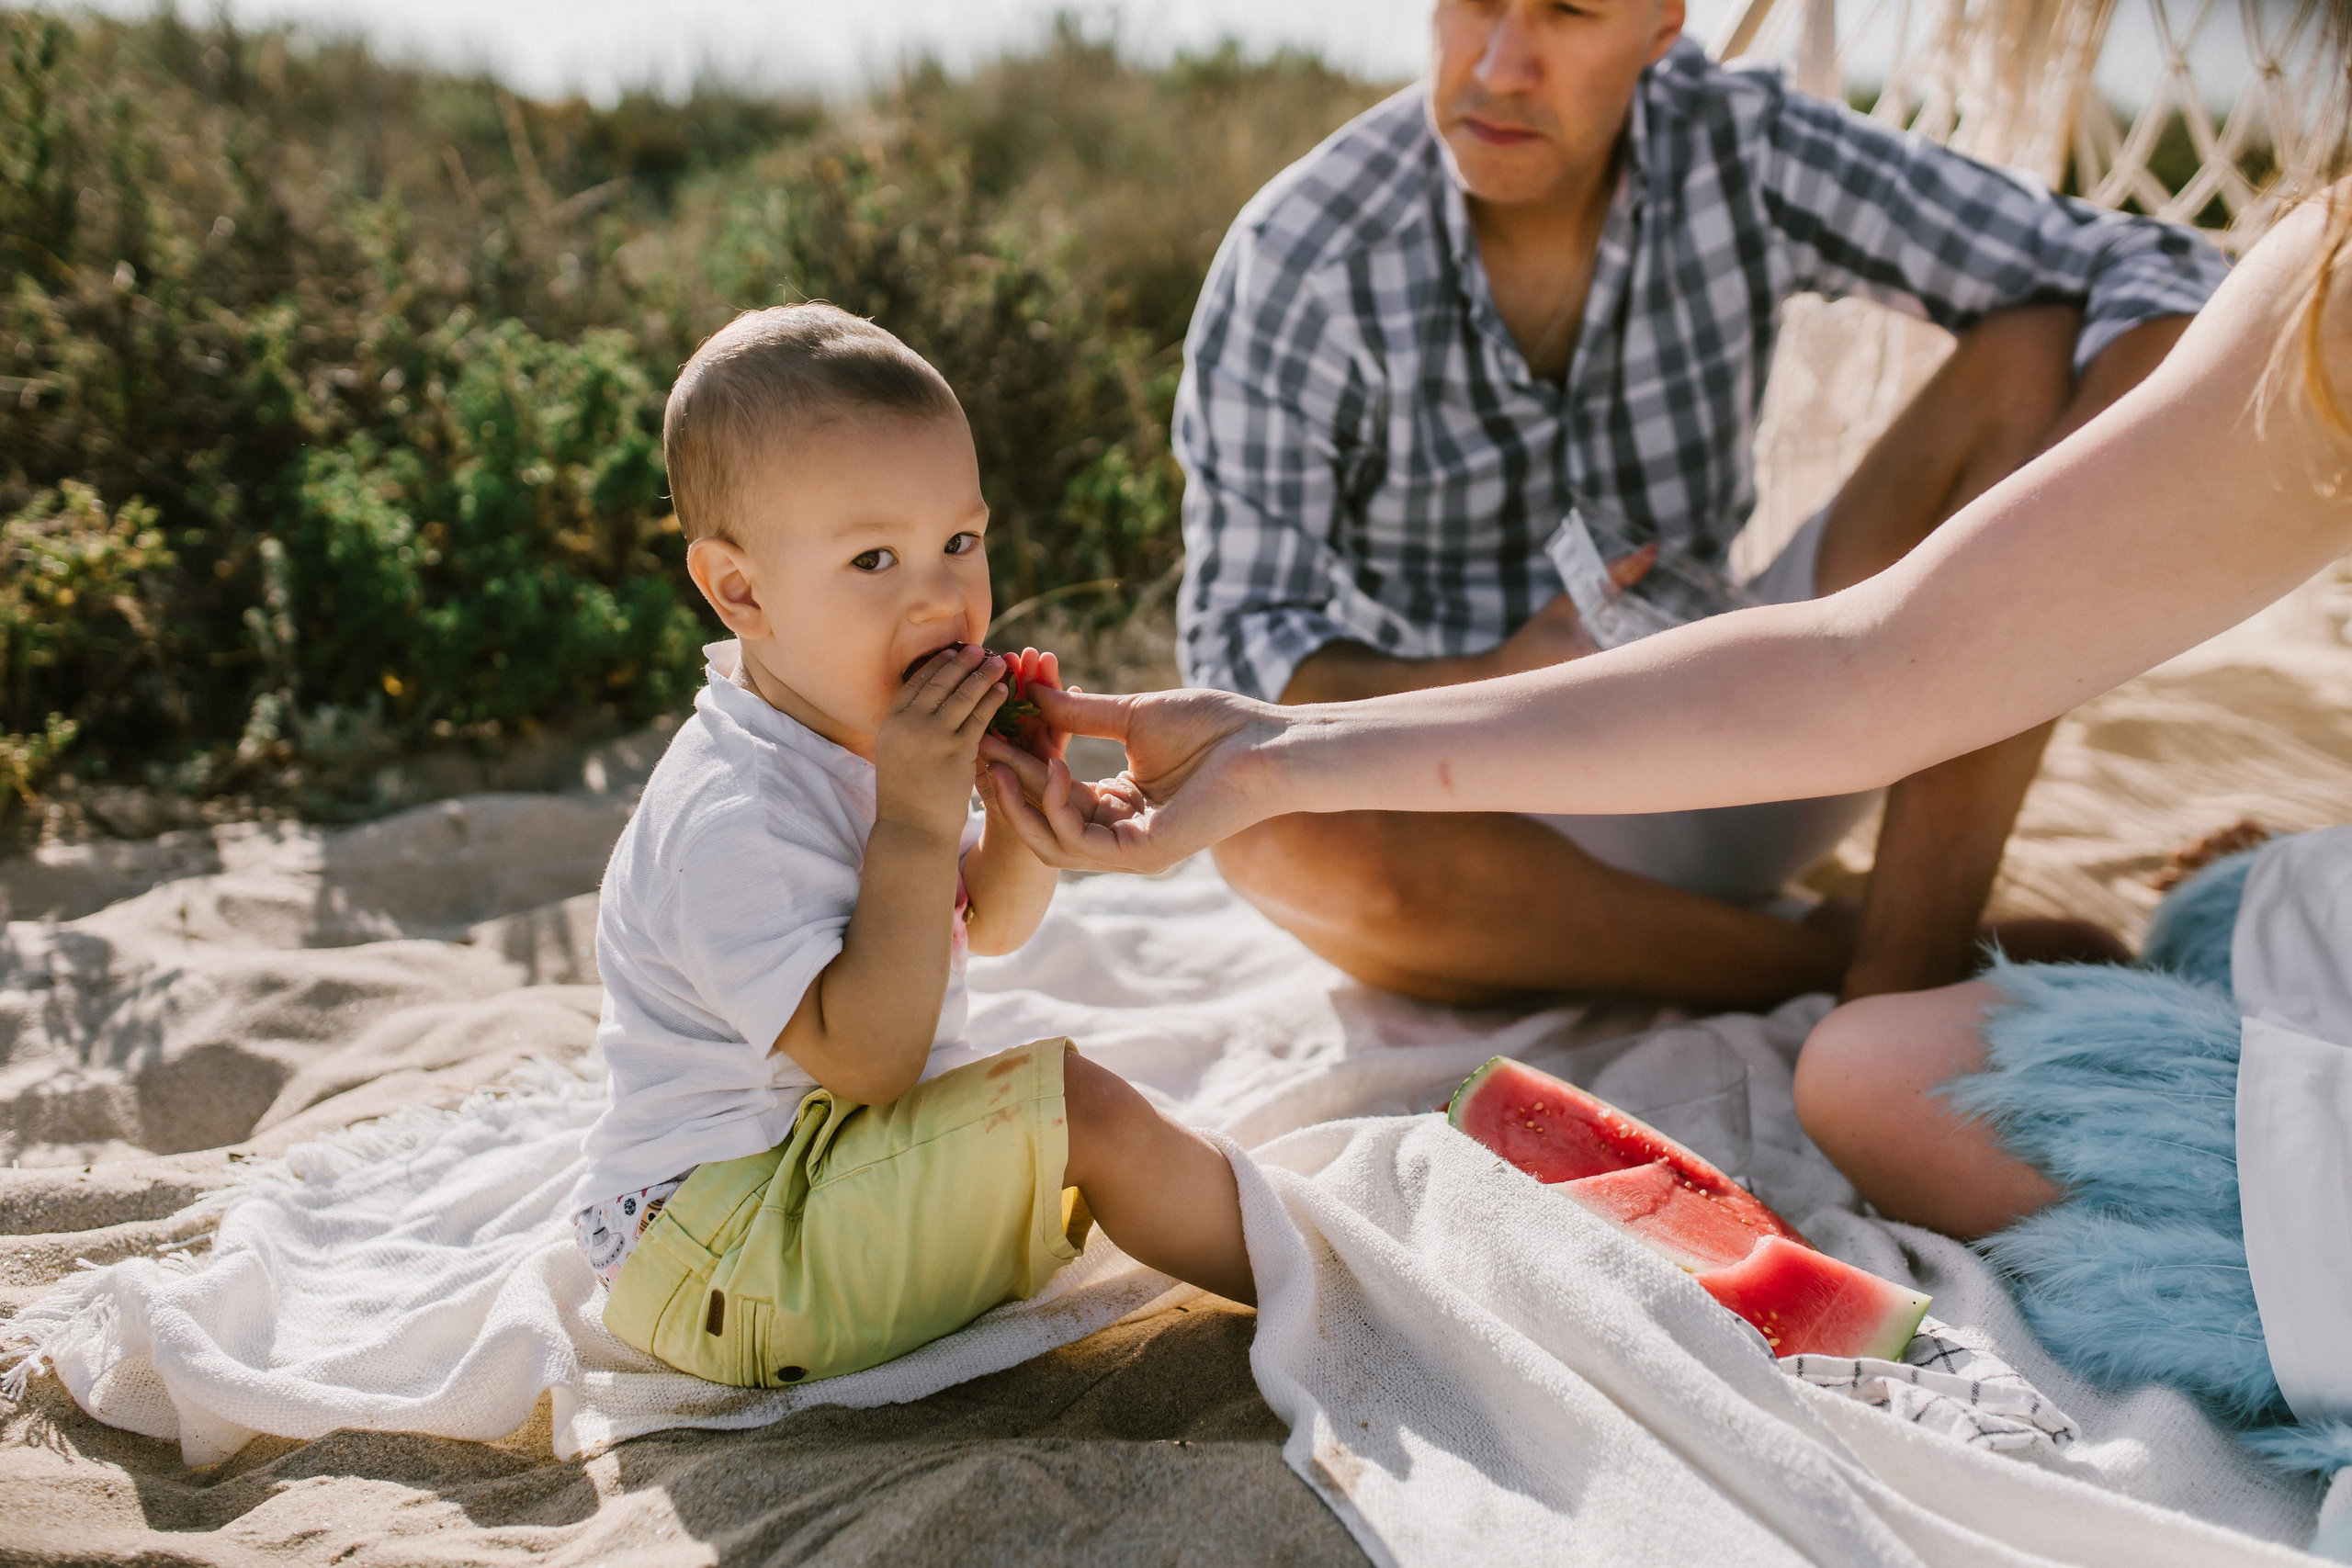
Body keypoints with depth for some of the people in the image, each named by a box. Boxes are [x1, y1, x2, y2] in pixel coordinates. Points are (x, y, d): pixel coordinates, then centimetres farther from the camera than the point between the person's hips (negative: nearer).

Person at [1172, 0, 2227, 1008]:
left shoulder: (1744, 149, -10)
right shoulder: (1296, 265, -17)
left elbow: (2161, 276, -10)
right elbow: (1236, 664, -17)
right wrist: (1496, 689, -36)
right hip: (1473, 807, -2)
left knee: (2034, 362, -12)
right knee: (1276, 833, -37)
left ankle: (1905, 973, -22)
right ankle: (1855, 963, -17)